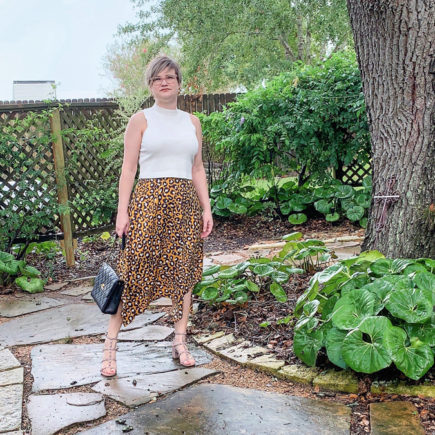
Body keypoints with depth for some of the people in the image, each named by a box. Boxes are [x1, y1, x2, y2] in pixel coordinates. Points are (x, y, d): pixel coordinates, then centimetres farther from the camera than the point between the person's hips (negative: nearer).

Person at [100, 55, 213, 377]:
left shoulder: (192, 122, 15)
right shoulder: (141, 120, 4)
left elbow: (198, 169, 16)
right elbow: (128, 169, -1)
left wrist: (207, 208, 8)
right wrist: (123, 211, -8)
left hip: (186, 201, 4)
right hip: (149, 199, -4)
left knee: (183, 270, 5)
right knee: (135, 270, -7)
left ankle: (180, 342, 15)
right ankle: (111, 344, 1)